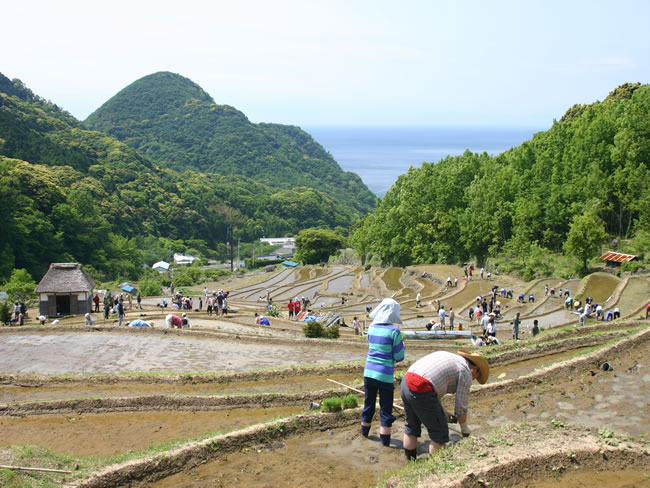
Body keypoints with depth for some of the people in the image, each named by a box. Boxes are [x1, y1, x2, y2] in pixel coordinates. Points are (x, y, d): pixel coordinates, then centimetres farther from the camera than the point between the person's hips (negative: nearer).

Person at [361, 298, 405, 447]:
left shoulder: (371, 328, 2)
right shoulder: (394, 331, -14)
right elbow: (399, 357, -11)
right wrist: (402, 346, 9)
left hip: (369, 372, 5)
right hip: (385, 376, -5)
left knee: (369, 403, 20)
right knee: (386, 408, 6)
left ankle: (364, 431, 36)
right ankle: (385, 439, 11)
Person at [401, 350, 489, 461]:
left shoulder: (447, 356, 28)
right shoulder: (466, 372, 5)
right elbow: (461, 407, 6)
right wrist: (465, 429, 23)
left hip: (405, 383, 8)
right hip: (421, 392, -8)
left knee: (411, 427, 26)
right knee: (440, 432, 9)